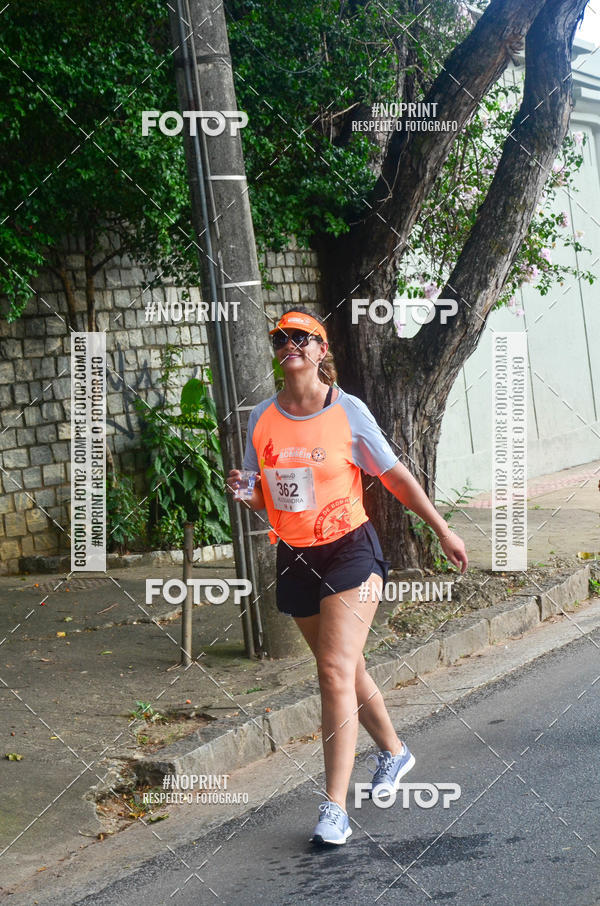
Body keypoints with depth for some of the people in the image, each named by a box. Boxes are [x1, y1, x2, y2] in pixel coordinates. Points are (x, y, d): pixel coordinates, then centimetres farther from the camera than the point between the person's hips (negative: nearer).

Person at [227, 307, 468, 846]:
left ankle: (335, 808, -13)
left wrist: (443, 530, 4)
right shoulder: (263, 419, 3)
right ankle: (394, 751, 42)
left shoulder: (348, 411, -8)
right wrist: (244, 491, -12)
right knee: (346, 670, 17)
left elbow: (396, 477, 1)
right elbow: (265, 497, 12)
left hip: (349, 550, -5)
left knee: (337, 672, -15)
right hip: (294, 558, 5)